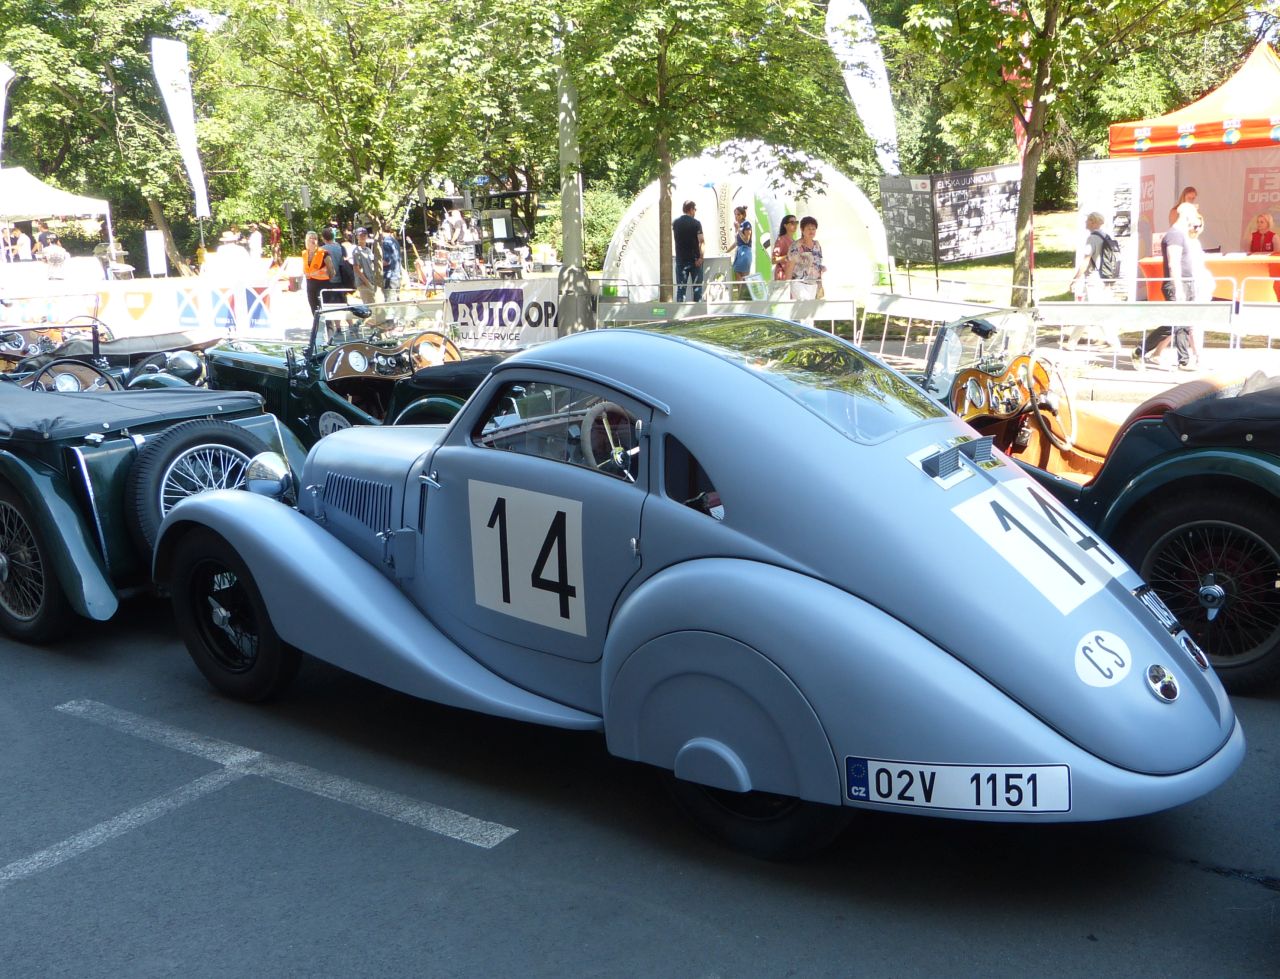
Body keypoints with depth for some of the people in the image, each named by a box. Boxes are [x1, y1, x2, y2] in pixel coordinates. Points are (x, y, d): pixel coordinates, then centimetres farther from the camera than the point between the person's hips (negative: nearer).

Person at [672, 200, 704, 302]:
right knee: (697, 286, 5)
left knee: (680, 286, 4)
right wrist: (701, 257, -15)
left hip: (680, 259, 3)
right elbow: (701, 241, -15)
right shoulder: (696, 223, -8)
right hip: (694, 258, -3)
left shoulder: (675, 222, 4)